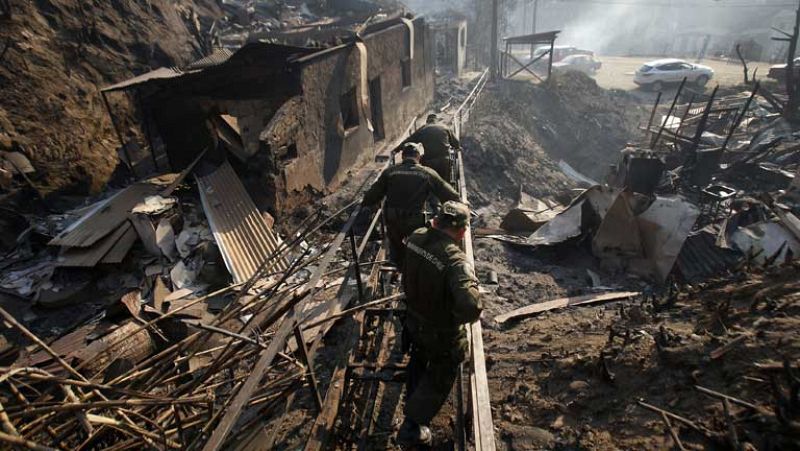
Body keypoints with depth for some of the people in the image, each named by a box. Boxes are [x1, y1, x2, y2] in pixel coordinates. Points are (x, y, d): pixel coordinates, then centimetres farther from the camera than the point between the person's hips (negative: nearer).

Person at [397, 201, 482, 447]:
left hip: (414, 321, 6)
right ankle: (412, 428, 38)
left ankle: (412, 400, 62)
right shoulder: (457, 261, -38)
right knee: (439, 379, 22)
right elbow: (471, 306, -47)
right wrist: (460, 318, -24)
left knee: (418, 360, 35)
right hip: (442, 334, -6)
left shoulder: (416, 237, -17)